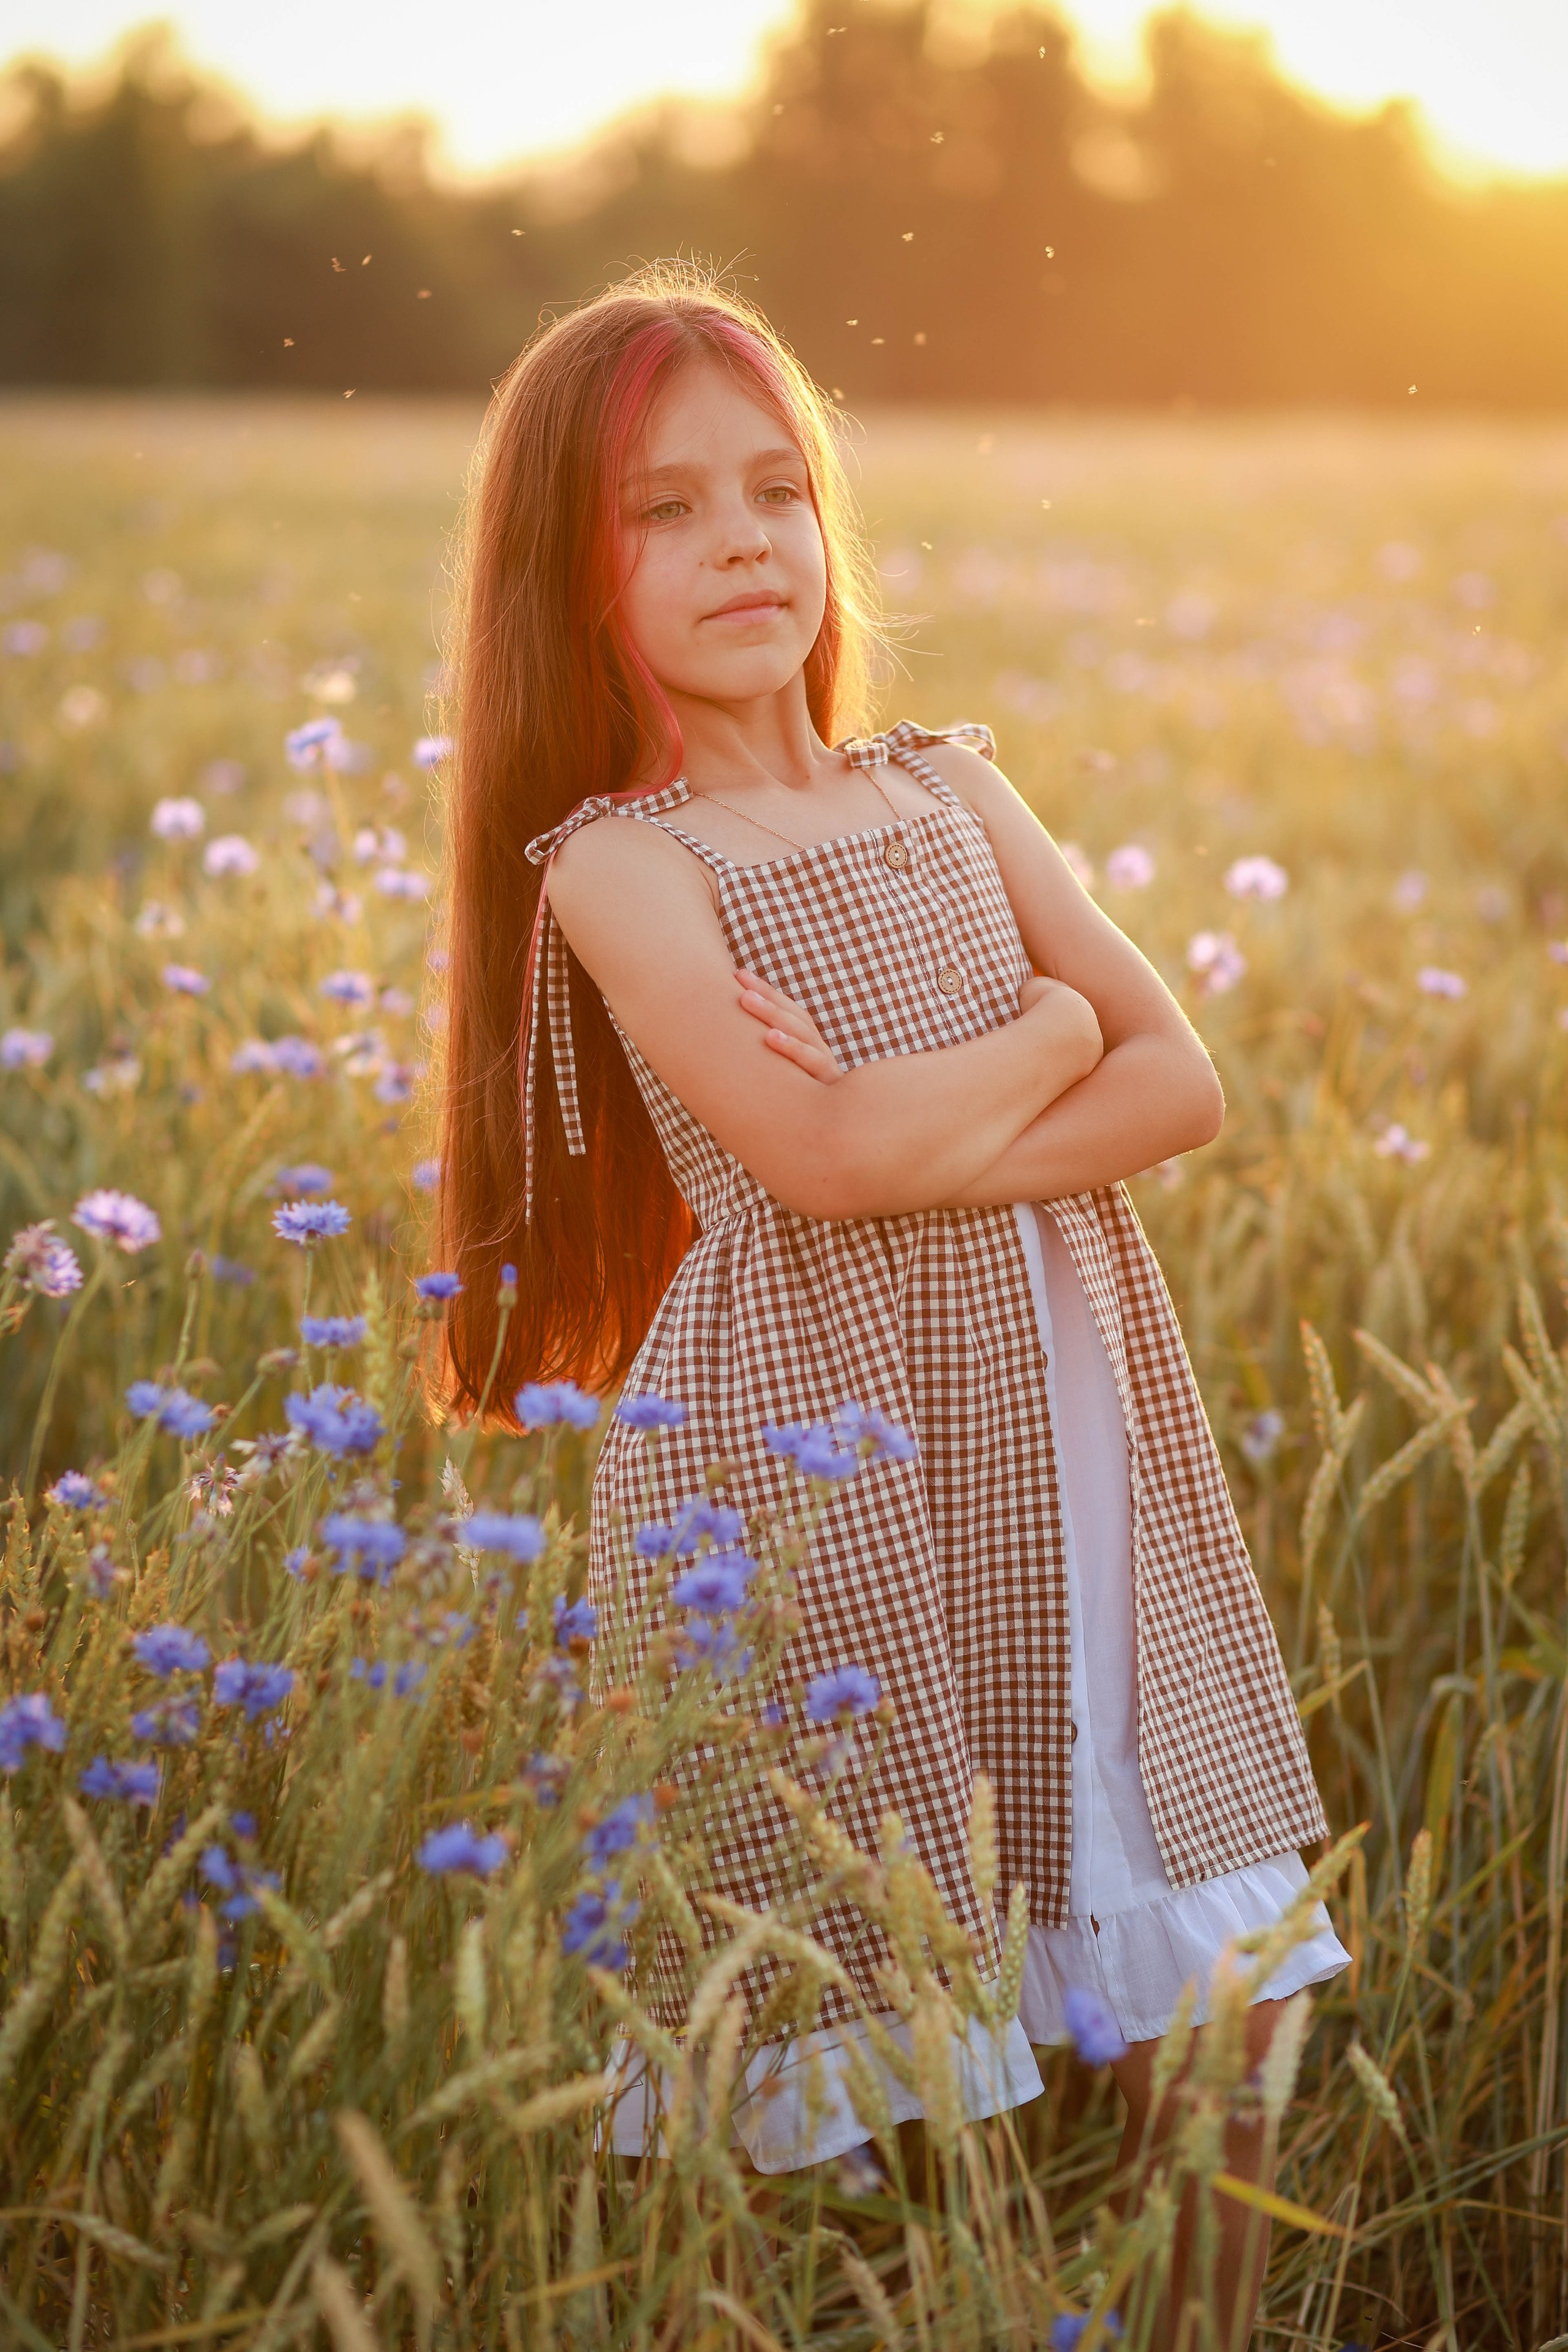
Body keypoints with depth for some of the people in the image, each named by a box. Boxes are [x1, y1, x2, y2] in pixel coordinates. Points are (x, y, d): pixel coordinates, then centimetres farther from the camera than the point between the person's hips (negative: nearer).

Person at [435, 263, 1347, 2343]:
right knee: (874, 2064, 1)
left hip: (1072, 1421, 5)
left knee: (1218, 2017, 9)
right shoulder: (613, 862, -5)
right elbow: (827, 1160, -20)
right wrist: (1053, 1028, -5)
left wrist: (929, 1155, -13)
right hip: (819, 1447, -5)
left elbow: (1182, 1085, 2)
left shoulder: (950, 791, 10)